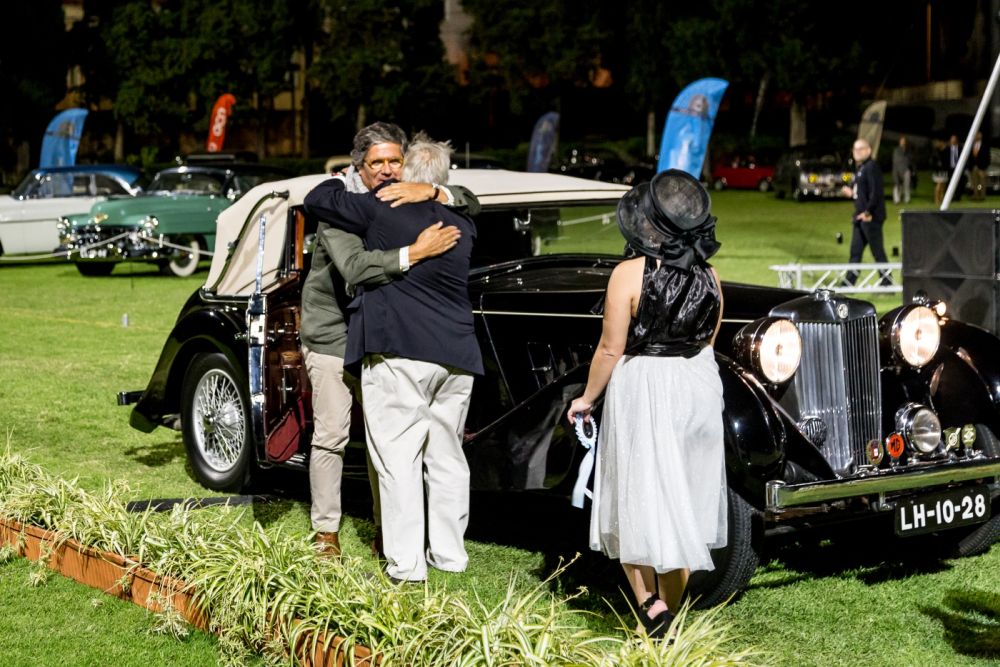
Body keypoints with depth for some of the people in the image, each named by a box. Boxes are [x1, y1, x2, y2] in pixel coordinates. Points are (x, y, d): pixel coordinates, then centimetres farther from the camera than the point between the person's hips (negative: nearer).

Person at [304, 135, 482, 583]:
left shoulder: (381, 209, -3)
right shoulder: (462, 227, 11)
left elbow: (317, 200, 4)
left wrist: (339, 180, 24)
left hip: (398, 354, -5)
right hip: (456, 356, 5)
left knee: (399, 457, -3)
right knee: (447, 456, 15)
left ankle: (406, 565, -4)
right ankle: (449, 554, 22)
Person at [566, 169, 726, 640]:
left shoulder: (630, 274, -13)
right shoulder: (708, 275, 3)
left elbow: (611, 349, -10)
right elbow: (708, 342, 11)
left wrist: (587, 398, 3)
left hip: (641, 389, -5)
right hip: (699, 388, 5)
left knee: (635, 499, 6)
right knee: (685, 502, 12)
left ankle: (648, 603, -7)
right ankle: (670, 610, 21)